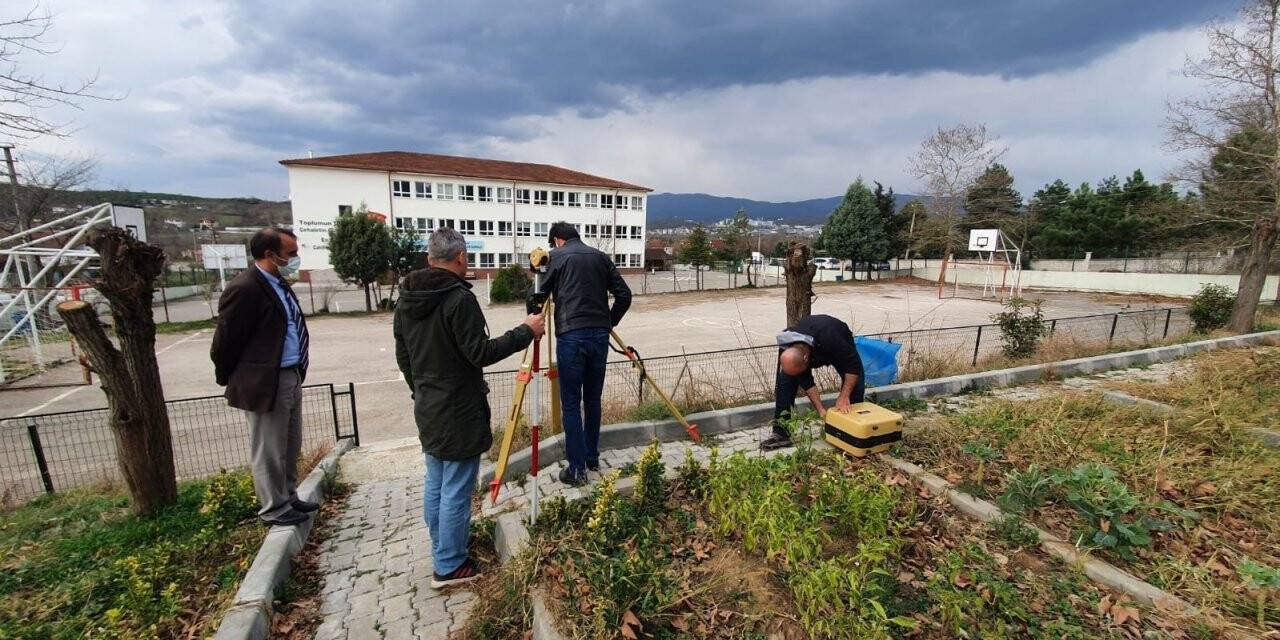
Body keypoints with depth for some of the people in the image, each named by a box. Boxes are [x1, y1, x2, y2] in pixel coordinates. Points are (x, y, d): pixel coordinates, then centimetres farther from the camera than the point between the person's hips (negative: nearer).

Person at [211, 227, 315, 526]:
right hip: (265, 382, -9)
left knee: (290, 446, 20)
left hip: (291, 377, 9)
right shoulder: (245, 289, -18)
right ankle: (275, 508, 23)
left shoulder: (279, 284, 11)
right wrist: (229, 380, 0)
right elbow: (225, 341, -13)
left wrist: (297, 371, 13)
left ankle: (289, 497, 36)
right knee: (269, 451, 7)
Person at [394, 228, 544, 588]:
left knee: (435, 484, 20)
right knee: (456, 491, 4)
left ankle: (442, 552, 36)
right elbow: (480, 353, -21)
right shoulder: (459, 298, -20)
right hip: (458, 413, -9)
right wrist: (525, 332, -13)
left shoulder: (406, 300, 7)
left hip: (426, 410, 9)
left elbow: (402, 357, 13)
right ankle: (449, 567, 17)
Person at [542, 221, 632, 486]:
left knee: (571, 404, 3)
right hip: (600, 335, 5)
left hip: (571, 336, -4)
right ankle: (593, 458, 29)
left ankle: (577, 469, 8)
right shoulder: (600, 257, 15)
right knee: (593, 399, 16)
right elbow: (624, 295, 9)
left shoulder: (556, 256, 4)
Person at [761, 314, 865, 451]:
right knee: (784, 383, -15)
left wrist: (844, 396, -35)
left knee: (855, 386, -20)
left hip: (841, 349, -2)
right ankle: (781, 434, -11)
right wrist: (821, 409, -26)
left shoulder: (828, 339, -47)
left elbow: (854, 365, -36)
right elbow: (805, 381, -22)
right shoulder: (786, 352, -32)